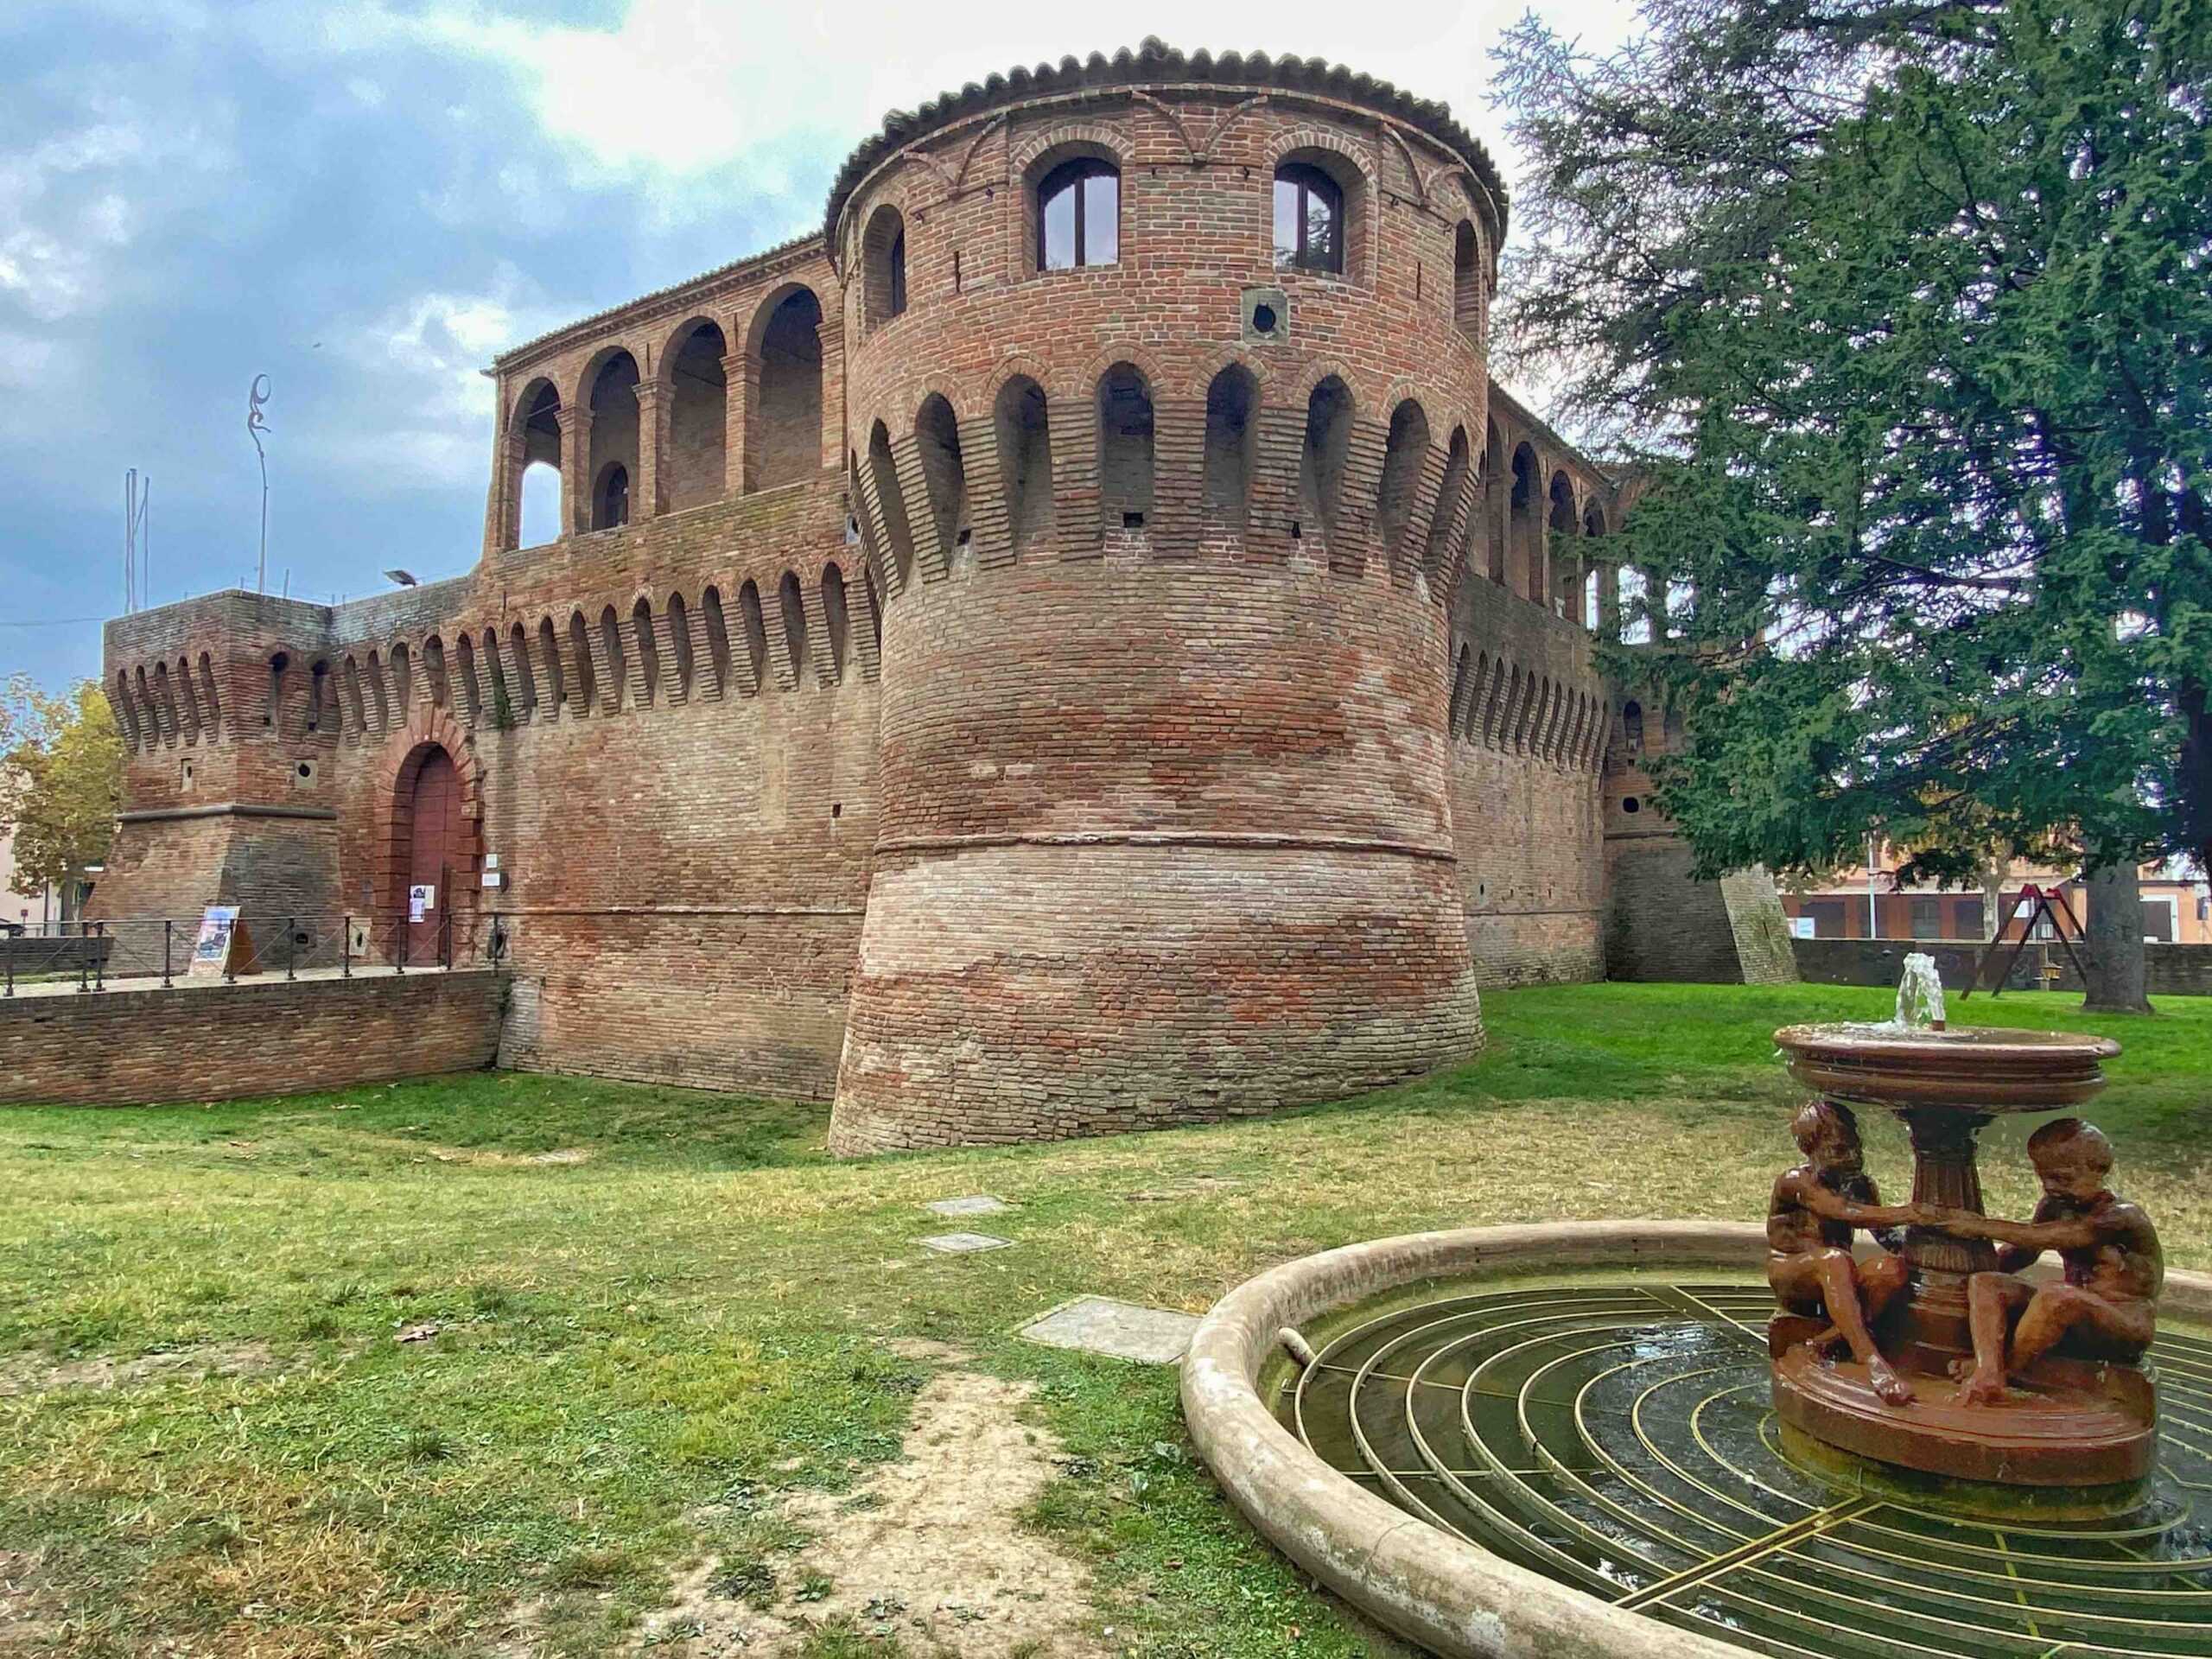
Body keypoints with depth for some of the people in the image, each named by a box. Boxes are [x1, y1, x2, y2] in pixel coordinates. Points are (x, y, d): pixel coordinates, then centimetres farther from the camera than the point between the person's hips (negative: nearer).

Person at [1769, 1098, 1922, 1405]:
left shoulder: (1861, 1184, 11)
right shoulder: (1796, 1182, -10)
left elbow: (1886, 1236, 6)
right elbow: (1846, 1213, -25)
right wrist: (1905, 1213, -36)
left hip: (1833, 1282, 5)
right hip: (1790, 1281, -5)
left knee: (1893, 1268, -25)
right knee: (1835, 1259, -39)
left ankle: (1838, 1334, -24)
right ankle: (1870, 1358, -47)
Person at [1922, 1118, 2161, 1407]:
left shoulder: (2120, 1217, -17)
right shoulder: (2054, 1206, 7)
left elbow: (2045, 1237, -31)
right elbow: (2022, 1250, 17)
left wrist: (1980, 1226, -26)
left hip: (2128, 1328, -8)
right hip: (2070, 1317, 8)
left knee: (2056, 1295, -38)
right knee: (1983, 1283, -12)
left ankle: (2006, 1372, -20)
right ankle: (1986, 1376, -35)